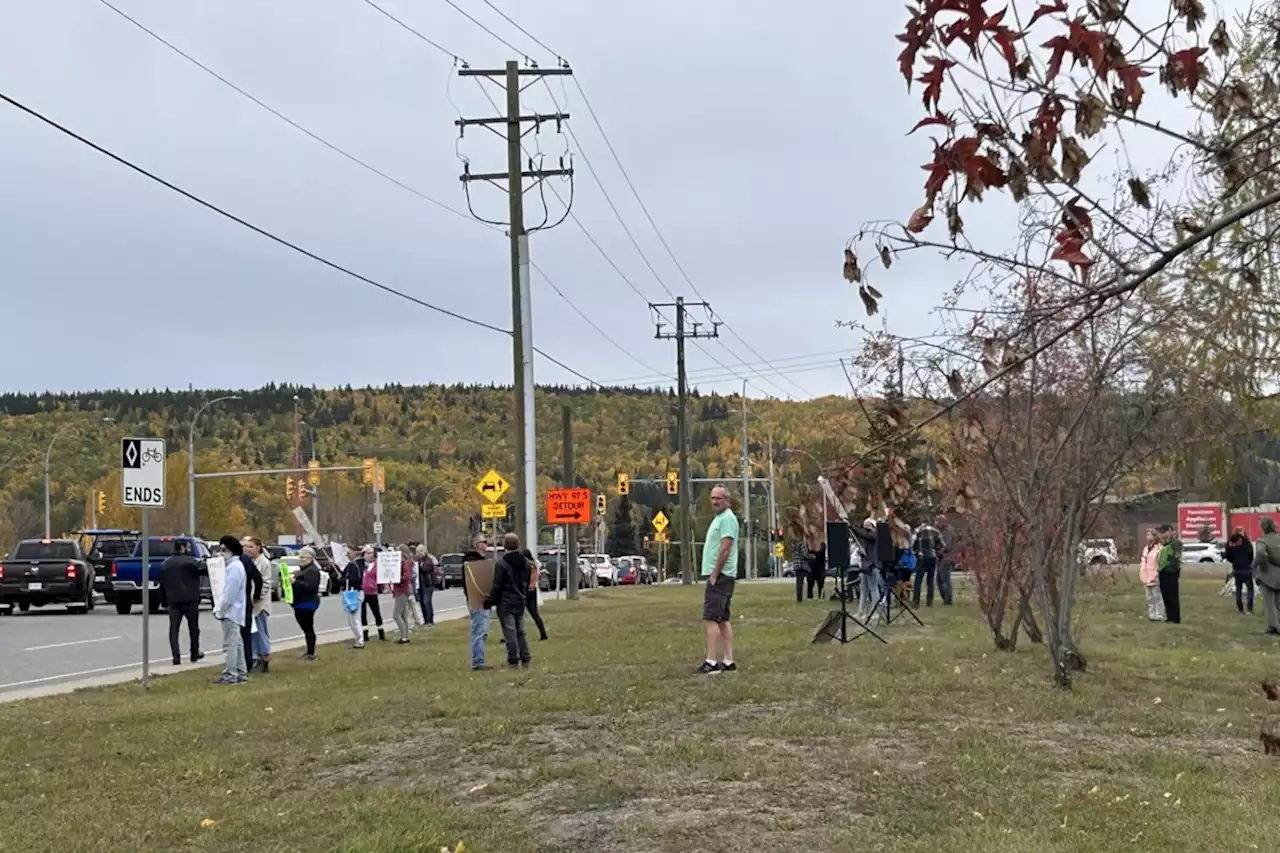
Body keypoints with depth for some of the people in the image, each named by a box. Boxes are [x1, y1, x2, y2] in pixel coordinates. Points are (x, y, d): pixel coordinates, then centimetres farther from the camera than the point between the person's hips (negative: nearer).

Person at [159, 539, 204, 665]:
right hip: (190, 600, -3)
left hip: (173, 601, 3)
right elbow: (204, 570, -16)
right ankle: (194, 654, 22)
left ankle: (176, 657, -11)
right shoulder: (190, 561, -7)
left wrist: (165, 601, 16)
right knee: (193, 628, 12)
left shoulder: (165, 564, 11)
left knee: (174, 629, 1)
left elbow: (162, 584, 13)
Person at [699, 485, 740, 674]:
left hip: (720, 575, -10)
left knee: (710, 618, -13)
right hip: (717, 575, 10)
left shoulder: (727, 518, -12)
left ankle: (711, 662, -15)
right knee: (723, 619, 9)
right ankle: (728, 661, 11)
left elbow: (725, 548, -19)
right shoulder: (719, 518, 20)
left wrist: (714, 574, -19)